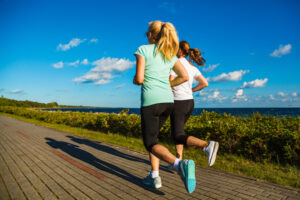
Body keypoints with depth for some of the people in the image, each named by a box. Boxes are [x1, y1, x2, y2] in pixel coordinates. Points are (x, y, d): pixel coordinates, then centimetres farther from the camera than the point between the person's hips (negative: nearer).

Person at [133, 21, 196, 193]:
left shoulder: (143, 50, -1)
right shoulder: (171, 54, 14)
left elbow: (139, 79, -10)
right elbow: (185, 77, 7)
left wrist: (134, 81, 14)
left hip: (151, 101, -6)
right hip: (168, 101, 6)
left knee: (151, 143, 2)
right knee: (151, 136, 21)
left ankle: (180, 164, -25)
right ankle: (155, 176, 18)